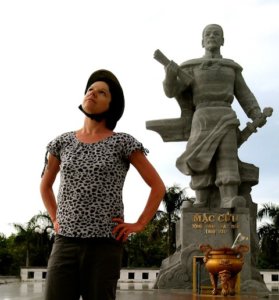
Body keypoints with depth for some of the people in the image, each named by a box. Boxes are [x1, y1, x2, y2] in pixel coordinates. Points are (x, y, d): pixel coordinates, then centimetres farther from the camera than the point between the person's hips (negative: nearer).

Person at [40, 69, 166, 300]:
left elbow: (158, 187, 2)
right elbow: (45, 186, 26)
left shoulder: (122, 142, -1)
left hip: (105, 245, -3)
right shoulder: (62, 143, 9)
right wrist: (55, 220, 14)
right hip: (65, 243, 3)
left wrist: (139, 225, -4)